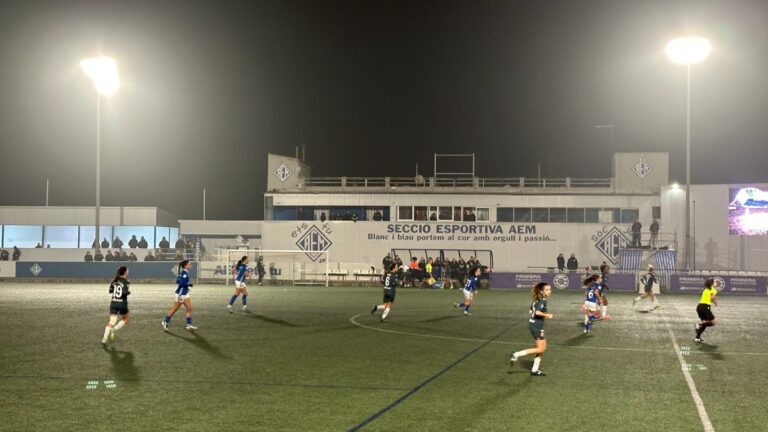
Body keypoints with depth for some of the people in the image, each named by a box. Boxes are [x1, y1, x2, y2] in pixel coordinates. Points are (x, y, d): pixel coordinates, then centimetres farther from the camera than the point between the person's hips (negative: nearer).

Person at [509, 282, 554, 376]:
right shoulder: (542, 300, -16)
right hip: (536, 326, -10)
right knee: (541, 348, -6)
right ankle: (516, 355, -9)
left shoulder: (537, 299, 12)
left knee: (542, 347, 14)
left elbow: (531, 311, 17)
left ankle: (535, 370, 18)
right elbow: (537, 312, -29)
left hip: (533, 324, 10)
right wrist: (547, 315, -16)